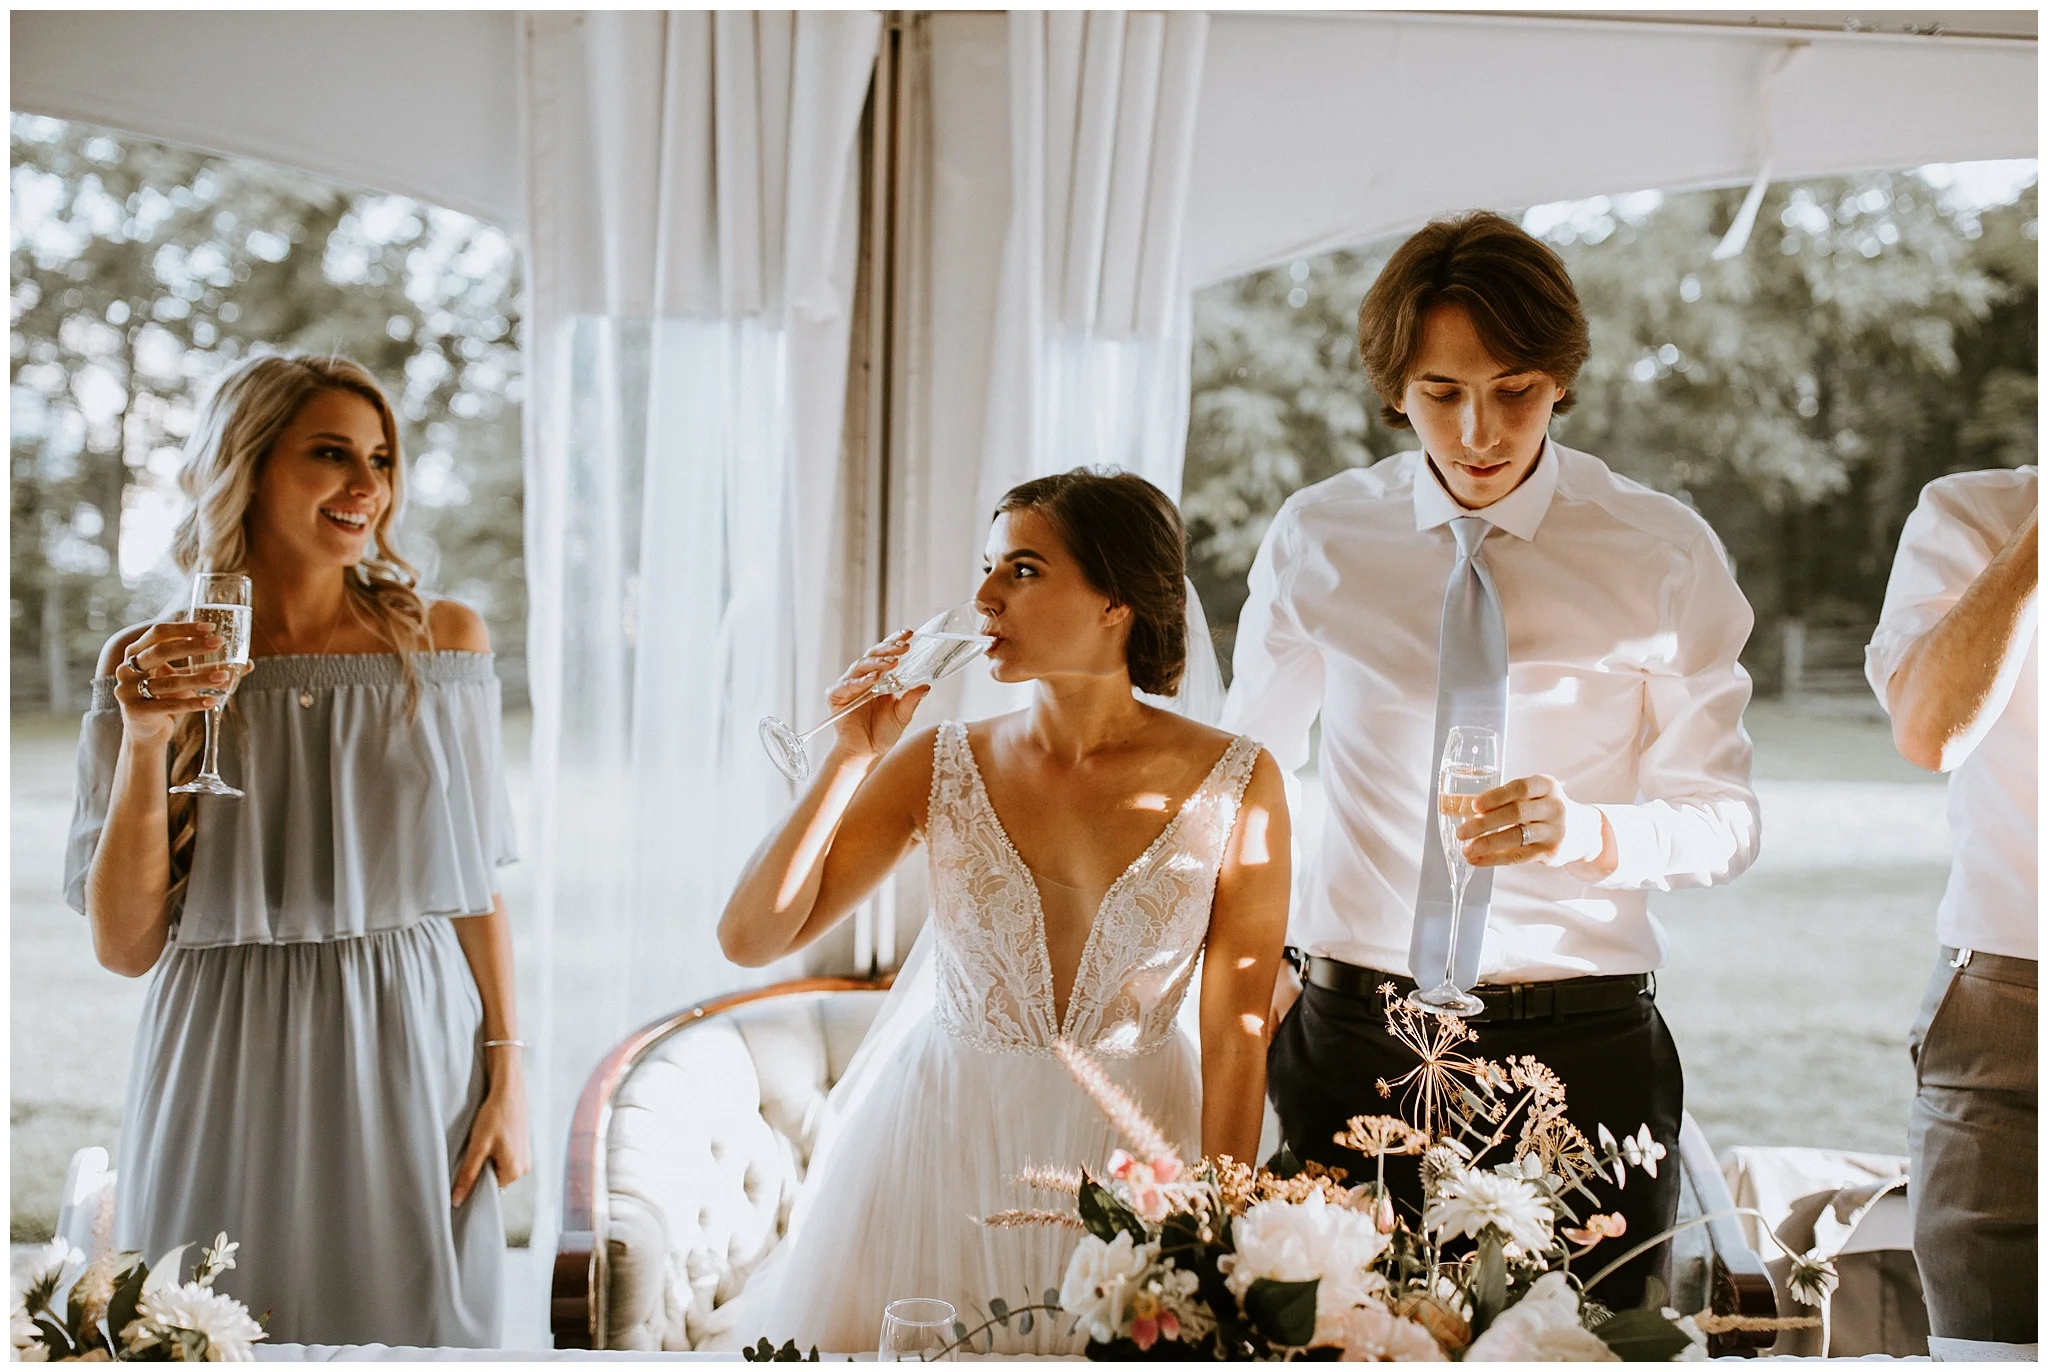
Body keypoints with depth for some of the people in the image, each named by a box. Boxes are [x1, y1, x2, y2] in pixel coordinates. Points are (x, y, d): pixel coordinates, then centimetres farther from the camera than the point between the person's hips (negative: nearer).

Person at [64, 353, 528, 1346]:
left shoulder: (443, 640, 2)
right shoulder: (150, 665, -2)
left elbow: (474, 881, 6)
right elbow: (125, 946, -3)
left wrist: (506, 1068, 0)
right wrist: (146, 742, -14)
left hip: (409, 1053, 1)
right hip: (230, 1082, -1)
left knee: (408, 1329, 6)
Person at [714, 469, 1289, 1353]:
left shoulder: (1231, 784, -10)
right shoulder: (941, 767, -5)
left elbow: (1236, 1035, -7)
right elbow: (750, 938, -8)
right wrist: (852, 756, -15)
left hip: (1128, 1152, -1)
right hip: (943, 1145, 1)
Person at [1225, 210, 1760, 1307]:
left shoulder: (1663, 556, 0)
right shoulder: (1317, 540, 3)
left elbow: (1725, 820, 0)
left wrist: (1584, 830, -21)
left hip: (1581, 1051, -1)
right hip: (1354, 1040, 1)